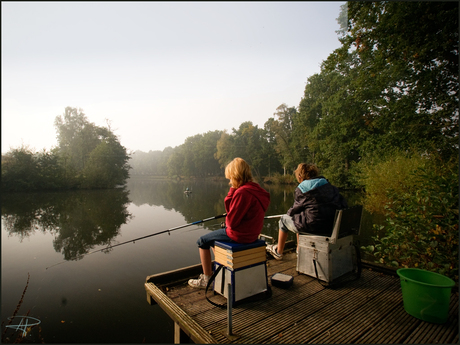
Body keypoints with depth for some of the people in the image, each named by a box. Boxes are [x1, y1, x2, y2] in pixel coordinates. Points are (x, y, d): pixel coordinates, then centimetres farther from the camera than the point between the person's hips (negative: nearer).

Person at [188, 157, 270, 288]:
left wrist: (227, 222, -7)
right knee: (214, 238, 30)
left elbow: (232, 221, -22)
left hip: (240, 235, -10)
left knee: (202, 241, 8)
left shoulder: (242, 192, -27)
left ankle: (207, 279, 19)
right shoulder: (254, 188, 4)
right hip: (251, 233, 10)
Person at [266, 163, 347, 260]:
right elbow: (343, 204, 10)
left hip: (313, 225, -7)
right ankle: (299, 249, 41)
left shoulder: (300, 189, -6)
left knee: (284, 219, 20)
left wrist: (289, 212, 24)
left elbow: (295, 210, 1)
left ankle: (278, 251, 35)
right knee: (299, 218, 32)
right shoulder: (330, 186, 9)